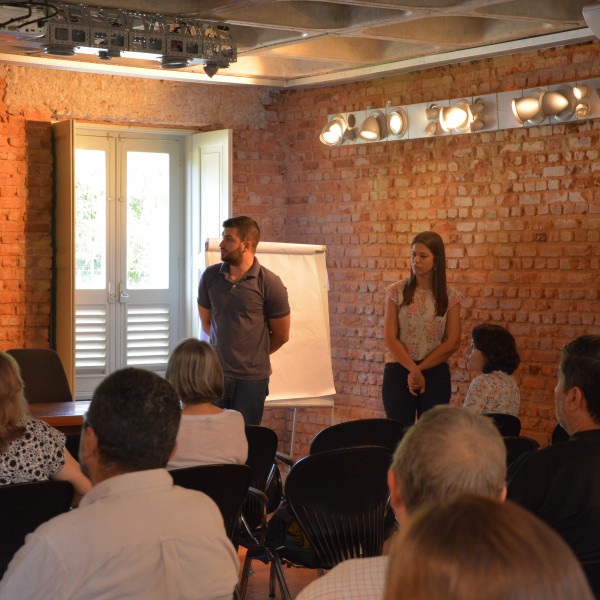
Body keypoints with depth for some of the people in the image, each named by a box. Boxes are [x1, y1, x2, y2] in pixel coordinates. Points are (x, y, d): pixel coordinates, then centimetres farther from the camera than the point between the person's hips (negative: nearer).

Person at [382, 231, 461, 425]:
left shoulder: (450, 296, 3)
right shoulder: (396, 292, 2)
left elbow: (452, 343, -3)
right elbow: (390, 338, -4)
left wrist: (420, 369, -10)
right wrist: (413, 369, -14)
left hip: (435, 373, 0)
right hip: (399, 371, 0)